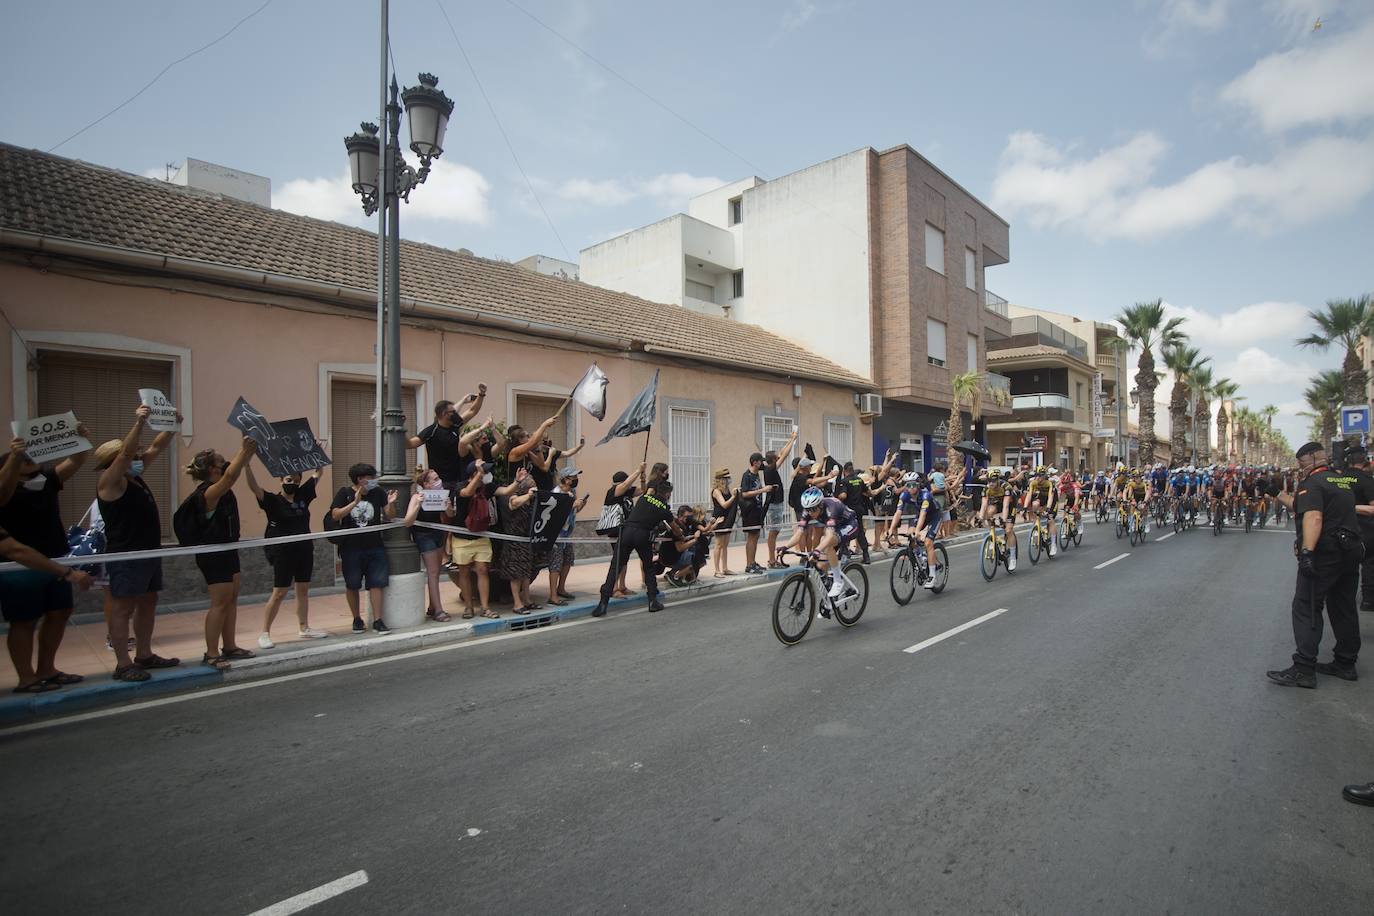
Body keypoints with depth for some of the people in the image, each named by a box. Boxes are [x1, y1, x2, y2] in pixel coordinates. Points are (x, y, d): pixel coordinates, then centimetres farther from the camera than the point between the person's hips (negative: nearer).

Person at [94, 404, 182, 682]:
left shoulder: (134, 477, 12)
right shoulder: (111, 482, -11)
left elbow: (156, 448, 15)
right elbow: (125, 452, -27)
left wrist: (174, 425, 5)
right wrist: (139, 424, -35)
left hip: (149, 553, 9)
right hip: (126, 557, -9)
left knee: (147, 604, 14)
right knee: (123, 608, -3)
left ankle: (144, 655, 23)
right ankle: (123, 665, 1)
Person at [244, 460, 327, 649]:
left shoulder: (303, 496, 6)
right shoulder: (273, 501, -7)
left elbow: (317, 474, 12)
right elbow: (254, 487, -22)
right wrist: (247, 465, -34)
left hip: (305, 551, 5)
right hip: (283, 553, -5)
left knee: (303, 590, 12)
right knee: (279, 593, -2)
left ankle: (304, 628, 22)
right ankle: (265, 633, 8)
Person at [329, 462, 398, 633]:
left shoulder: (378, 492, 1)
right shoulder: (344, 493, -3)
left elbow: (389, 516, 3)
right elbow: (335, 515, -14)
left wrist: (391, 503, -18)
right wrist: (355, 502, -25)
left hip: (375, 547, 1)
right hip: (351, 548, -1)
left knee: (376, 583, -1)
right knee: (352, 585, 10)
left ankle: (377, 620, 6)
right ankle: (357, 619, 25)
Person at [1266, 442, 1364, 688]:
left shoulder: (1312, 483, -12)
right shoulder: (1344, 480, 14)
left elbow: (1313, 517, -26)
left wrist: (1307, 551, -33)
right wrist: (1281, 497, 33)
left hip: (1324, 554, -9)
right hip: (1351, 552, 9)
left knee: (1306, 608, -7)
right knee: (1344, 608, 16)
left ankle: (1304, 669, -9)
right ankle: (1346, 663, 26)